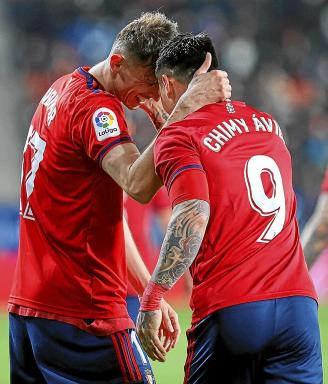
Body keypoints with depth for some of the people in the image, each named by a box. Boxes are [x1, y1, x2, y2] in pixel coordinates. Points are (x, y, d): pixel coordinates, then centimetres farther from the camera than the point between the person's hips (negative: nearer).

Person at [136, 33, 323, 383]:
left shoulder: (177, 137, -2)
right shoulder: (268, 125, 17)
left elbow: (193, 216, -17)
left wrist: (150, 301, -17)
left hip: (229, 312, -4)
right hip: (299, 303, 4)